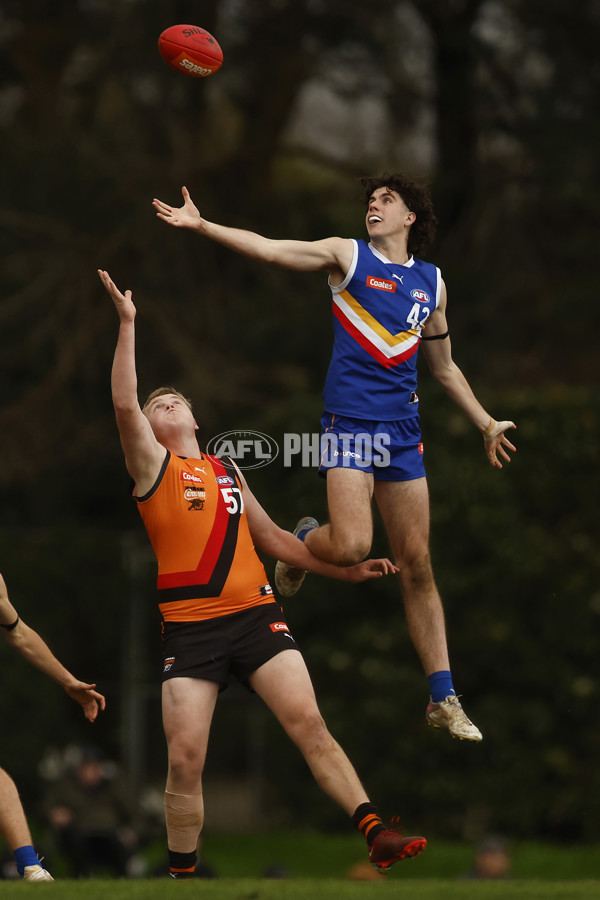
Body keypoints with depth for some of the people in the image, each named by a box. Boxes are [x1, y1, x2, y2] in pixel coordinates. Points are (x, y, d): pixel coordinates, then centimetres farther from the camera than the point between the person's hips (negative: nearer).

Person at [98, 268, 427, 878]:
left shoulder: (228, 472, 22)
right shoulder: (152, 464, 7)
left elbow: (274, 539, 29)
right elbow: (123, 404, -10)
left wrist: (344, 572, 24)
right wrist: (127, 324, -12)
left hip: (256, 615, 3)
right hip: (190, 626, -3)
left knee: (309, 724, -10)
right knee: (185, 759, -8)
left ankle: (375, 836, -14)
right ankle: (181, 874, 6)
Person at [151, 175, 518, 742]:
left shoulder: (431, 282, 15)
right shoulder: (348, 256, 2)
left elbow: (444, 367, 26)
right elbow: (269, 249, -8)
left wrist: (486, 424, 26)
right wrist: (200, 226, -18)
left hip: (403, 429, 4)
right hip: (349, 419, -4)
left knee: (416, 564, 4)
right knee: (351, 546, -21)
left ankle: (443, 699, 7)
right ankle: (304, 543, 17)